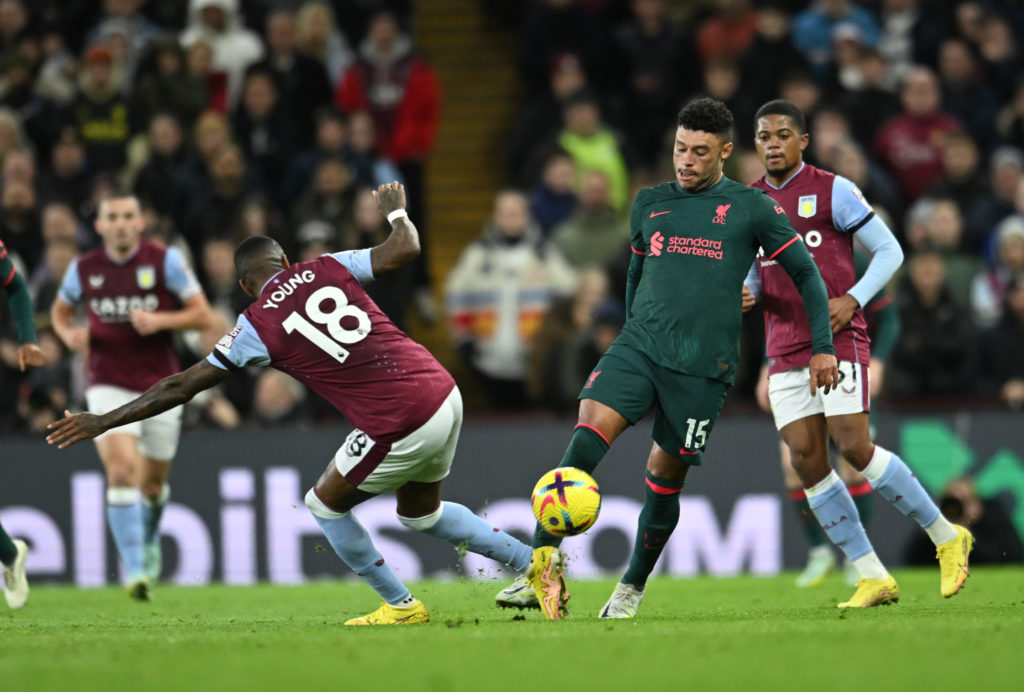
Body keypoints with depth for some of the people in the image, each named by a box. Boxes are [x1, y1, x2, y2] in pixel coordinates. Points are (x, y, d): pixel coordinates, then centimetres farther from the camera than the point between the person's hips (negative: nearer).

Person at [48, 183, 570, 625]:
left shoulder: (258, 325, -1)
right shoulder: (326, 269, 7)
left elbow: (181, 387, 3)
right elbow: (405, 249, 8)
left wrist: (103, 422, 11)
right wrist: (396, 210, 31)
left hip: (400, 426, -6)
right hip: (444, 393, 6)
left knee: (326, 504, 19)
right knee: (421, 512, 29)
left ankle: (399, 606, 22)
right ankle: (535, 562, 23)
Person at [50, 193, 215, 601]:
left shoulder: (165, 261, -5)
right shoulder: (84, 269, 1)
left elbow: (202, 314, -4)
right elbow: (60, 310, 19)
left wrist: (160, 320, -21)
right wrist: (68, 334, -4)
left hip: (160, 387, 1)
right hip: (109, 387, -1)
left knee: (153, 482, 13)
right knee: (122, 471, -21)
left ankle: (148, 540, 46)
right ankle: (134, 569, -22)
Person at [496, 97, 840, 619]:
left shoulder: (751, 209, 4)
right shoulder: (650, 203, 15)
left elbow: (805, 272, 9)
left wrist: (823, 347, 4)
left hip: (703, 364, -2)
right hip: (640, 344, 2)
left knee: (665, 475, 1)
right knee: (588, 433, -20)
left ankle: (633, 588, 22)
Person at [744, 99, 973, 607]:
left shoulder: (832, 190, -3)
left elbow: (889, 251, -1)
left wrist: (852, 300, -14)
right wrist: (743, 294, -3)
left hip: (839, 340, -5)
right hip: (785, 351, 6)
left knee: (853, 446, -16)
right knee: (806, 460, -4)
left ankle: (946, 537, 2)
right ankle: (873, 578, 1)